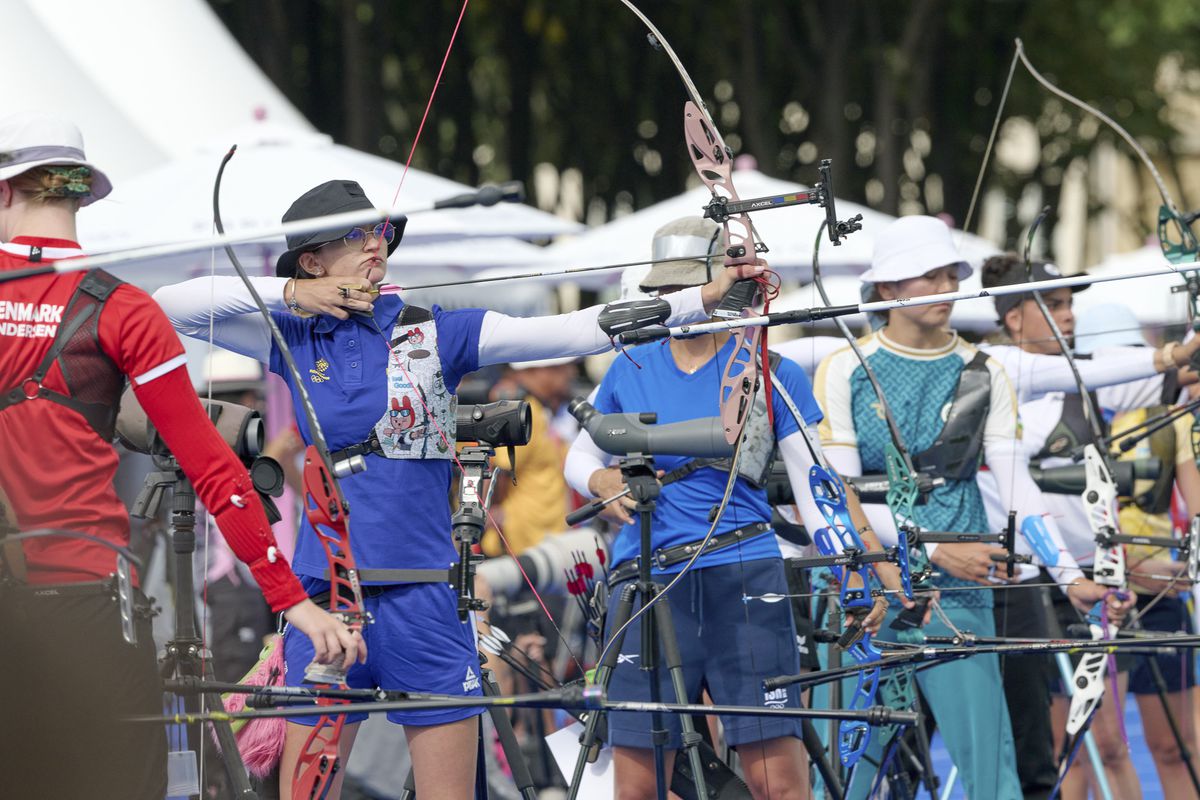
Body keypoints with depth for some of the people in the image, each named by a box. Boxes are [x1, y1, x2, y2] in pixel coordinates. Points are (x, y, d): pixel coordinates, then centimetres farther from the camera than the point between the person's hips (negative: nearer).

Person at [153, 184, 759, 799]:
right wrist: (287, 293, -5)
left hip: (421, 599, -1)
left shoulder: (435, 332, 2)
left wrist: (703, 298, -16)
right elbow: (170, 306, 3)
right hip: (326, 595, 1)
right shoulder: (294, 338, 7)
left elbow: (573, 332, -7)